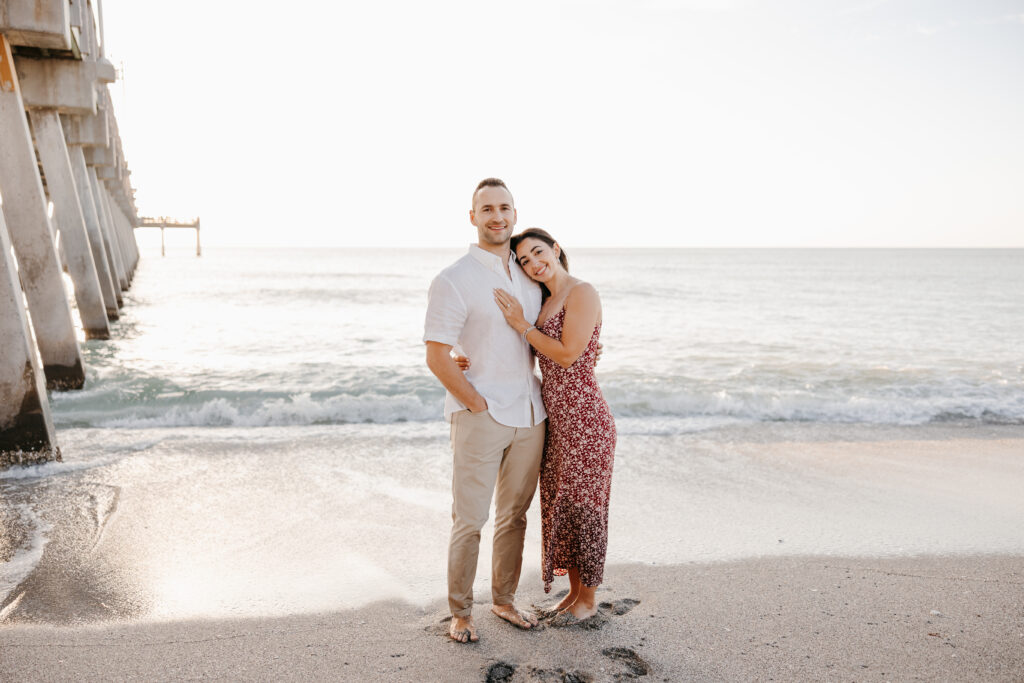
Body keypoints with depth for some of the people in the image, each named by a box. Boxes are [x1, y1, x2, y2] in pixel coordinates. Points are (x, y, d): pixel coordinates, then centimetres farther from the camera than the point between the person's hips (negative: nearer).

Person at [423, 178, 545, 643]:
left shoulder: (528, 274, 10)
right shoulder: (453, 281, -10)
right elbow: (437, 358, -14)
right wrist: (481, 405, -12)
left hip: (529, 415, 6)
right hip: (479, 418, -6)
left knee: (514, 515, 16)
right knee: (469, 519, 3)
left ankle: (504, 600, 32)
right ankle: (460, 611, 21)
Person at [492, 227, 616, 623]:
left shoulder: (582, 293, -13)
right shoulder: (547, 303, 12)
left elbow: (567, 355, -20)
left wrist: (522, 325, -13)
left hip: (584, 420, -8)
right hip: (555, 420, 8)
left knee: (582, 507, 5)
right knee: (559, 506, 16)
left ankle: (588, 599, 23)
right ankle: (574, 590, 32)